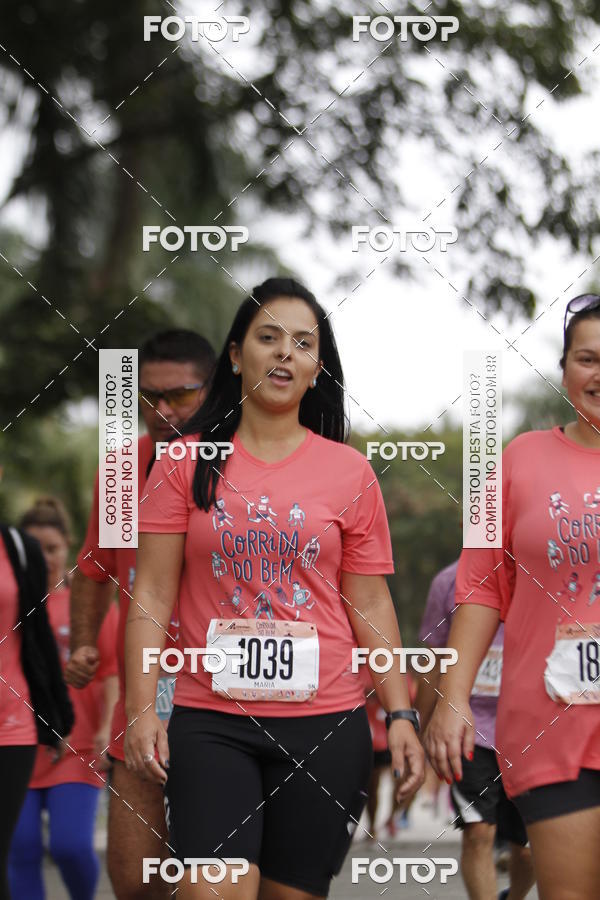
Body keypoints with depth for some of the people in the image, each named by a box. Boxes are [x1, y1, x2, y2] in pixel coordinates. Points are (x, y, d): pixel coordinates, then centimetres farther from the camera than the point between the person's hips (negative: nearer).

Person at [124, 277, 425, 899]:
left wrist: (400, 714, 0)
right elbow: (151, 595, 2)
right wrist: (139, 709, -7)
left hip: (325, 721, 1)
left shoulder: (349, 471, 7)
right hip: (210, 719, -1)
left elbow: (371, 606, 8)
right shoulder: (186, 462, 5)